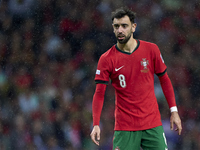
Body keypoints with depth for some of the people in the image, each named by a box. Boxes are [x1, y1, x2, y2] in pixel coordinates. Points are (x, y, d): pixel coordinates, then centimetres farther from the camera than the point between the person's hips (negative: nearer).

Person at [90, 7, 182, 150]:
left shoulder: (151, 50, 1)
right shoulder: (106, 59, -4)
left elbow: (165, 80, 11)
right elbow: (99, 94, -4)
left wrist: (174, 111, 7)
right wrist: (96, 125, -14)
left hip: (153, 125, 1)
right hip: (124, 127, -1)